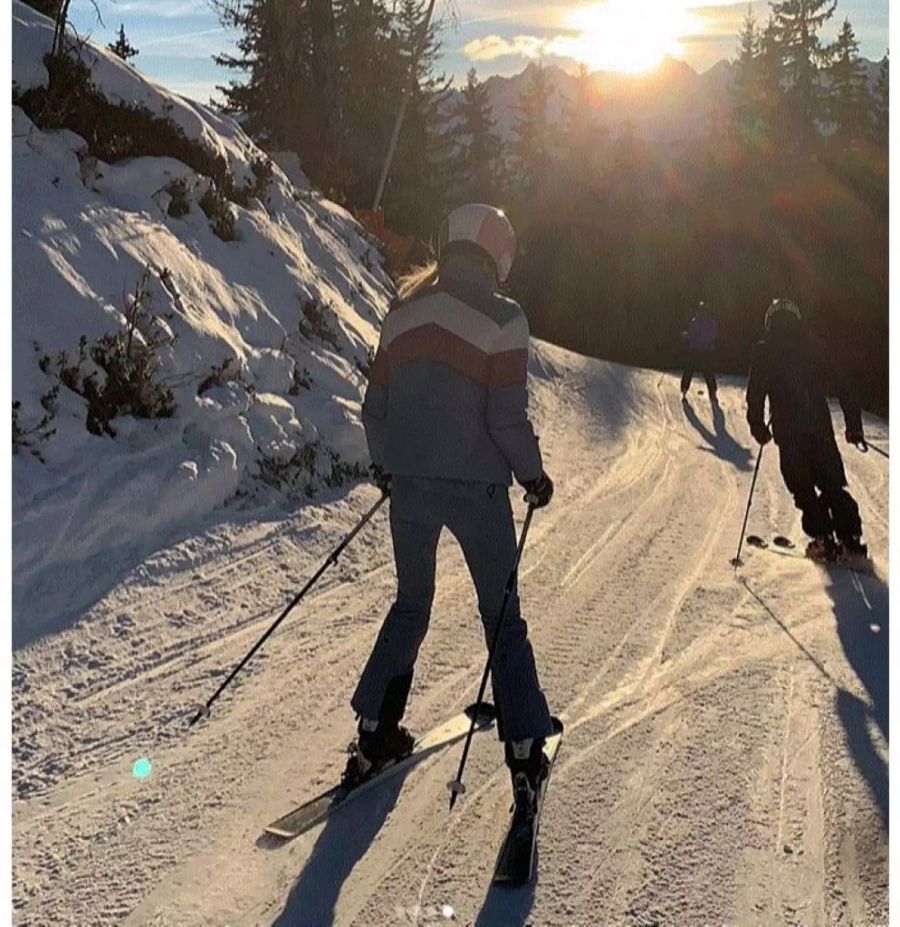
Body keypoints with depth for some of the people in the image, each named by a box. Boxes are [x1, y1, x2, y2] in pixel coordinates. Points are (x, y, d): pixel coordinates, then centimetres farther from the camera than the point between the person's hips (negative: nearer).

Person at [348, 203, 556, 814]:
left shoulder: (404, 314, 5)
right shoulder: (502, 318, -10)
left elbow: (375, 409, 8)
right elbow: (507, 418, -15)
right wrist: (534, 475, 2)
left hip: (409, 484, 4)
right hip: (476, 486, -4)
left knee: (410, 605, 21)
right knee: (502, 618, 10)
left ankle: (377, 735, 23)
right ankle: (525, 754, 12)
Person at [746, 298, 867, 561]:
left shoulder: (763, 352, 3)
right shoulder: (813, 348, 9)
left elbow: (755, 394, -1)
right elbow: (842, 386, 8)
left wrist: (759, 428, 11)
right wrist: (854, 426, 13)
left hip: (788, 432, -2)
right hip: (821, 428, 3)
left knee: (803, 488, 8)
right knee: (833, 484, 11)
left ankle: (823, 538, 2)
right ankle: (850, 539, 5)